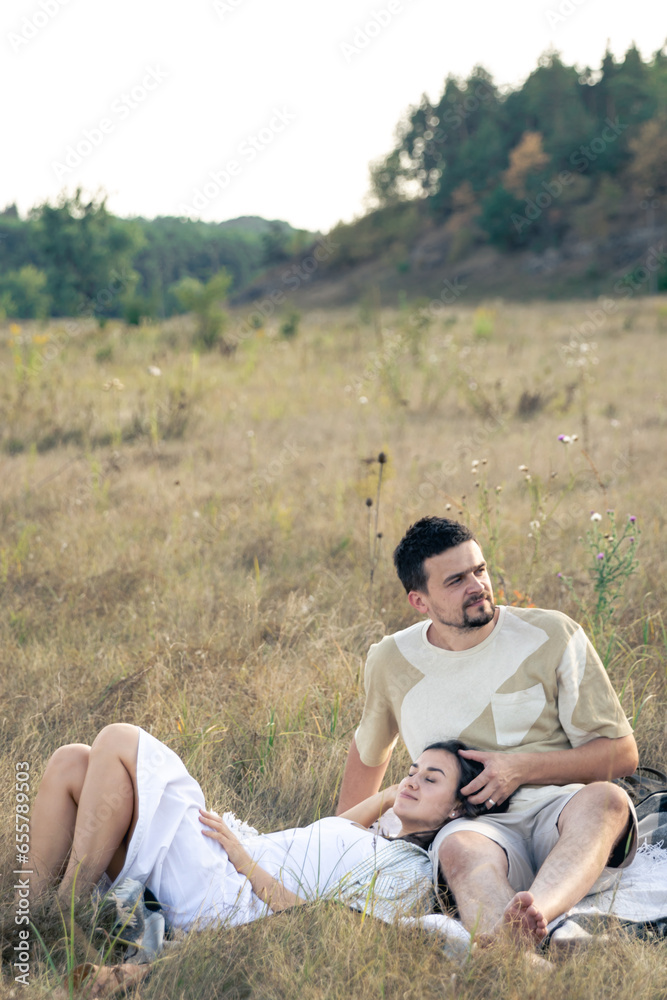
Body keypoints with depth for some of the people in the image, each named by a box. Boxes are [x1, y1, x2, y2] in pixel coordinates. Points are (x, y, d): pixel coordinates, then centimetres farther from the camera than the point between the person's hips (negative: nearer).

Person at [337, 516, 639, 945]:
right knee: (459, 847, -37)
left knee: (607, 798, -35)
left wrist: (522, 769, -10)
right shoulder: (391, 662, 8)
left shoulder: (552, 635, 2)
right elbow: (369, 751, 29)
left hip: (561, 813, 0)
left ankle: (536, 911, -64)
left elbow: (622, 752, 4)